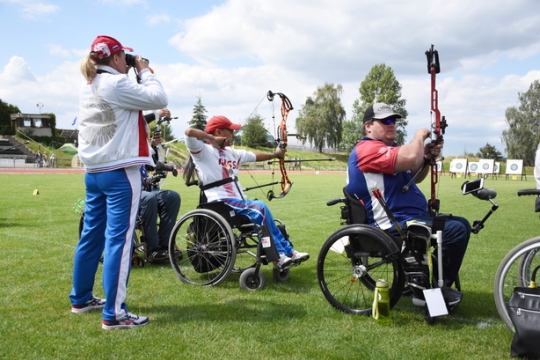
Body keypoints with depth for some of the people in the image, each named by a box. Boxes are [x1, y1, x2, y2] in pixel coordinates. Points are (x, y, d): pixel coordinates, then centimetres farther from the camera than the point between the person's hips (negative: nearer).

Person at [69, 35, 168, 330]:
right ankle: (114, 314, -3)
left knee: (91, 235, 16)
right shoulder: (116, 84, -12)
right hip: (120, 172, -9)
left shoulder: (88, 88, 15)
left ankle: (81, 298, 29)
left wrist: (136, 76, 15)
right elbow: (158, 99, -10)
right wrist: (145, 71, 3)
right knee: (118, 239, -7)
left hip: (93, 171, 9)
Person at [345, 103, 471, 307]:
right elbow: (409, 157, -32)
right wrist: (419, 136, -12)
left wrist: (427, 158, 3)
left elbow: (414, 177, 22)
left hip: (407, 217, 12)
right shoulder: (368, 149, -16)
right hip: (395, 224, -12)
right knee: (456, 230, -18)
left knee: (462, 224, 17)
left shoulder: (389, 148, 20)